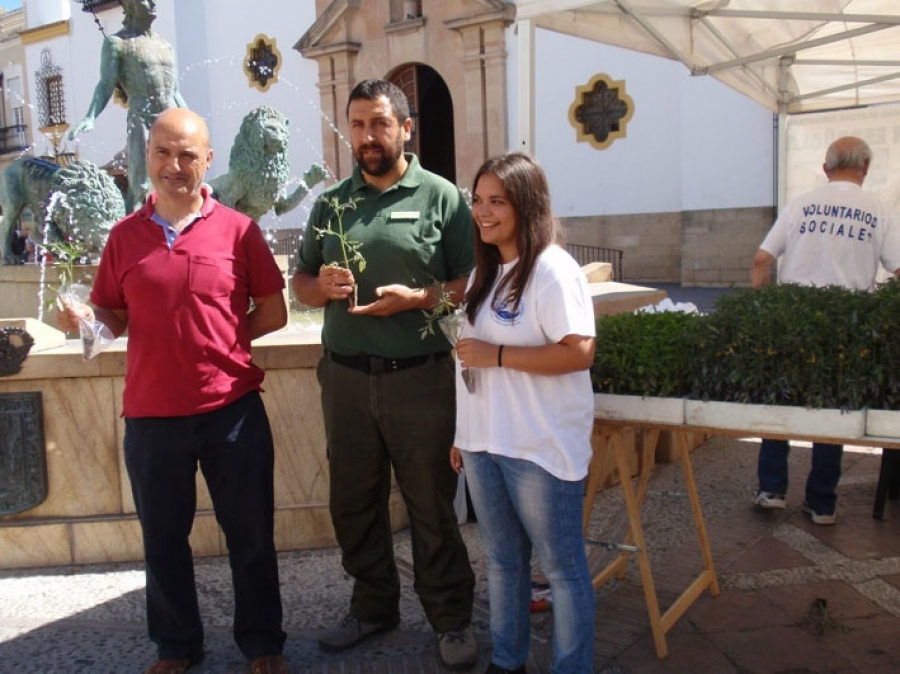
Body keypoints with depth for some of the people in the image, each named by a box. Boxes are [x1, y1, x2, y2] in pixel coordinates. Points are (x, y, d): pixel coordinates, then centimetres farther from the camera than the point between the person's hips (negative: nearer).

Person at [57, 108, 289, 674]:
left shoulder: (239, 229, -2)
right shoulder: (125, 236, 4)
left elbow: (274, 312, 2)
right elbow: (113, 318, 9)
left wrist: (223, 339, -8)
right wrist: (84, 317, -11)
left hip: (233, 408, -2)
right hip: (151, 414, 2)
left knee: (251, 536, 11)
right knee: (164, 540, 16)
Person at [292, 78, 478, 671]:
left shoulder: (441, 197, -3)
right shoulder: (331, 203, 11)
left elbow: (470, 285, -7)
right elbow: (299, 283, 14)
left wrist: (416, 299, -21)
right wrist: (321, 285, -7)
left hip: (420, 377, -4)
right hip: (346, 377, 5)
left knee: (433, 505, 6)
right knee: (354, 503, 15)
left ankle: (452, 619, 25)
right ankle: (374, 607, 36)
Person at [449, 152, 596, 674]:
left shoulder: (553, 269, -13)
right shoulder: (485, 272, 11)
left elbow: (579, 353, -22)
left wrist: (495, 355, -19)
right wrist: (464, 432, 16)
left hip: (541, 449, -8)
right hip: (484, 443, 8)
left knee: (562, 566, 7)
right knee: (502, 559, 19)